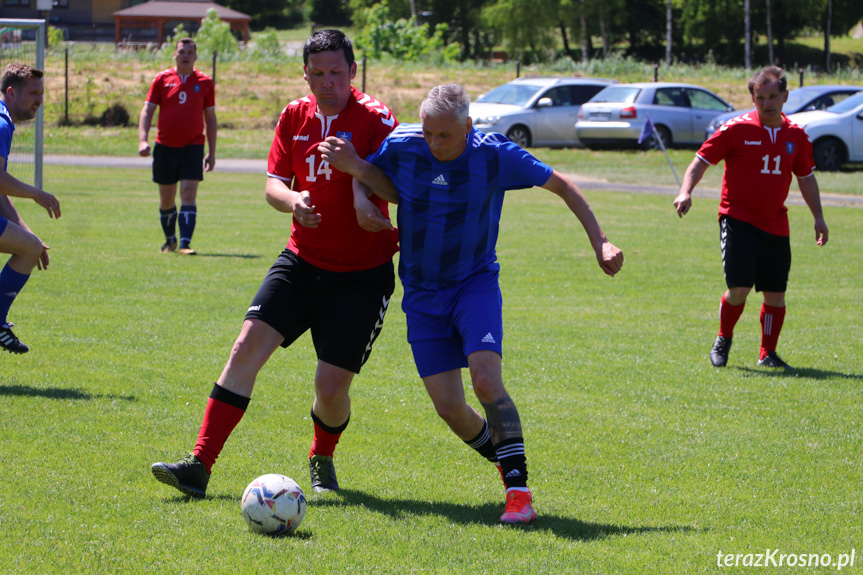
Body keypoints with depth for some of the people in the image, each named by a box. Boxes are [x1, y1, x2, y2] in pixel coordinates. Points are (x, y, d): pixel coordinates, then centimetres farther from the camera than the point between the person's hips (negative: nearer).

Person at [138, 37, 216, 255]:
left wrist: (211, 152, 8)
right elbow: (147, 111, 2)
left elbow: (210, 118, 11)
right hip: (165, 147, 1)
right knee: (166, 199, 9)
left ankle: (185, 243, -16)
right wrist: (143, 140, -12)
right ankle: (170, 241, 27)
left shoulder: (205, 82, 5)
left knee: (188, 195, -13)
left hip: (193, 147, -1)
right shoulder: (162, 79, 3)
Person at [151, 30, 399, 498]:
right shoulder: (295, 116, 6)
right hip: (303, 260, 4)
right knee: (248, 346, -12)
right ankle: (199, 464, -12)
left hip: (362, 274, -4)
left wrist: (354, 165, -34)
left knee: (332, 384, -7)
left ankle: (322, 460, 27)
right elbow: (273, 183, 7)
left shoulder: (373, 117, -10)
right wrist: (291, 200, -16)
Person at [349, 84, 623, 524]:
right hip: (422, 293, 2)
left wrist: (600, 243, -5)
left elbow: (562, 186, -1)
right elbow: (362, 171, 12)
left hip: (476, 284, -2)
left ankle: (519, 490, -19)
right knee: (448, 407, -4)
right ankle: (506, 461, 24)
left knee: (486, 379, -25)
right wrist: (361, 196, -12)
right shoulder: (401, 147, -11)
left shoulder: (496, 155, -14)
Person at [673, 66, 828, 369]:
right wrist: (686, 192, -20)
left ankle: (768, 353, 17)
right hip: (738, 218, -4)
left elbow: (806, 177, 19)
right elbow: (701, 160, -4)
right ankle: (723, 340, 14)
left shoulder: (796, 136, 7)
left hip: (776, 224, 4)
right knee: (739, 289, -13)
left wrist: (818, 217, 14)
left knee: (775, 293, 2)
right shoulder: (736, 129, -7)